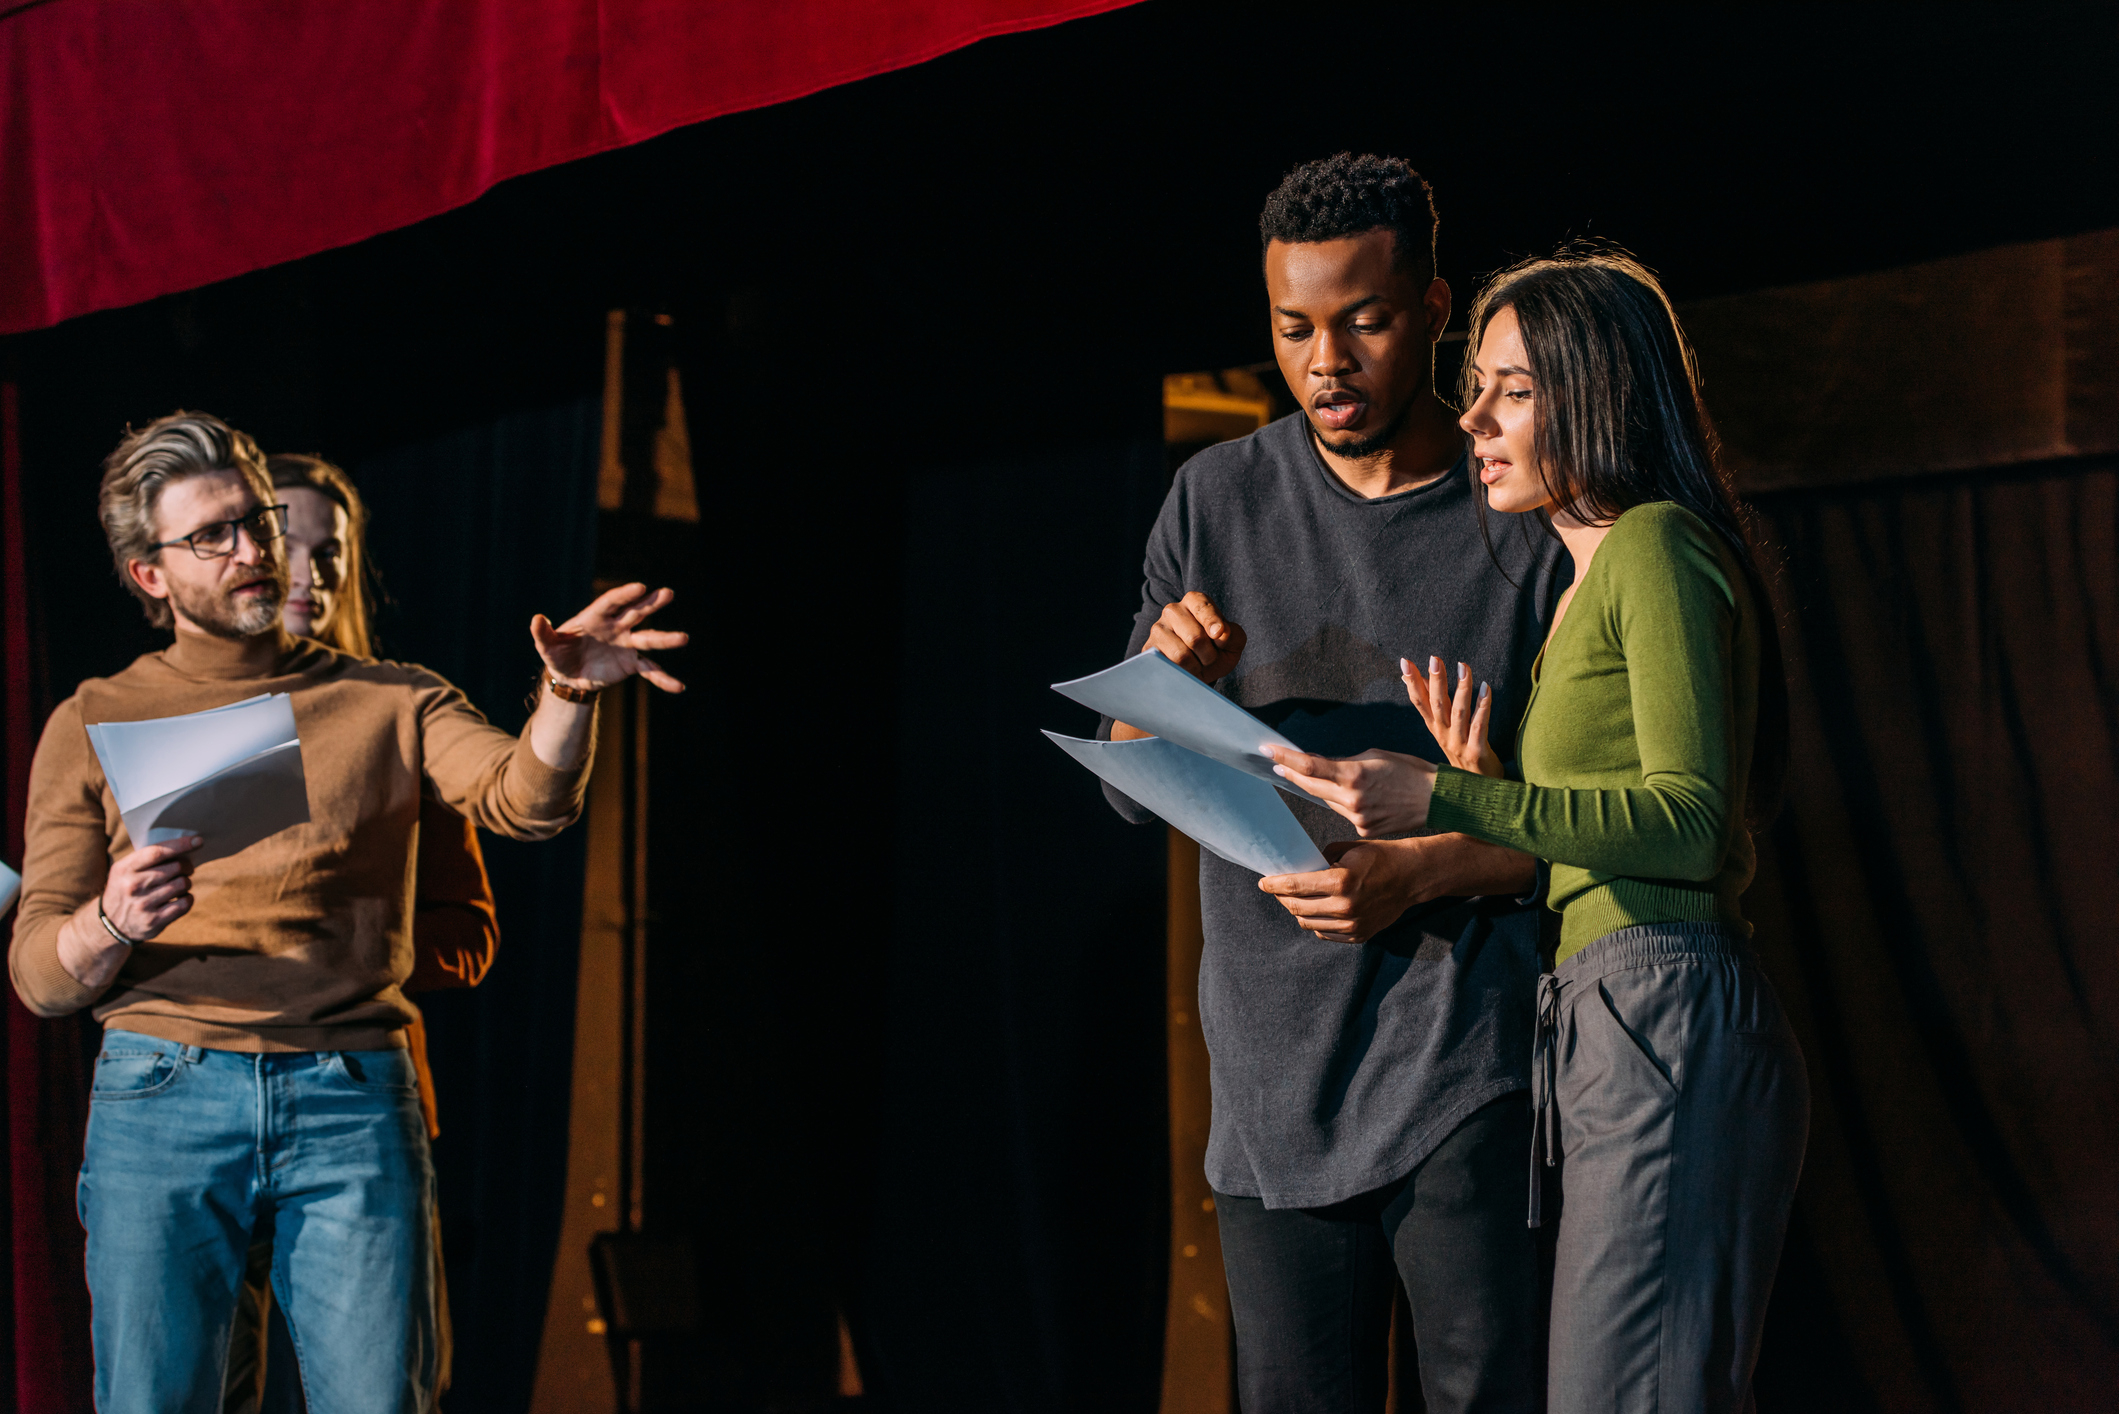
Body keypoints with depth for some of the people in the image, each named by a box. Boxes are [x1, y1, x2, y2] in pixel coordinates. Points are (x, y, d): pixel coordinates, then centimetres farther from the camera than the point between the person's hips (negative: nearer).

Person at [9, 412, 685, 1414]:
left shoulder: (390, 700, 14)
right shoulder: (93, 724, 12)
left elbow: (524, 802, -5)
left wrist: (567, 694, -25)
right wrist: (109, 926, -15)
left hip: (352, 1102, 0)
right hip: (162, 1093, 0)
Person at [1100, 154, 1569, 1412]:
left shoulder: (1525, 520, 0)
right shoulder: (1219, 502, 10)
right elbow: (1134, 793, 11)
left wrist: (1424, 871, -17)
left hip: (1461, 1057, -3)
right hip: (1272, 1071, 3)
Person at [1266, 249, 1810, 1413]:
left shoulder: (1655, 545, -5)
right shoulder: (1588, 585, 24)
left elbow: (1688, 822, -16)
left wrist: (1444, 803, -20)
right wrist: (1488, 785, 6)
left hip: (1665, 1022, -10)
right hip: (1611, 1027, 10)